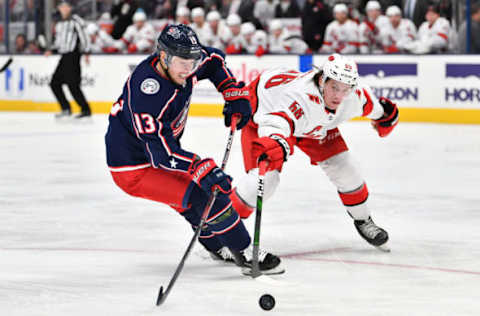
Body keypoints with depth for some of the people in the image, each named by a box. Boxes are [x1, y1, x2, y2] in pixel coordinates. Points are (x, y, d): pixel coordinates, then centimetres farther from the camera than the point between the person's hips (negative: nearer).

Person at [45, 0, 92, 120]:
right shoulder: (59, 24, 19)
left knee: (72, 85, -14)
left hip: (73, 55, -9)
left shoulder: (75, 21, -5)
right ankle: (66, 109, 14)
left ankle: (86, 110, -8)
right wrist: (51, 50, 8)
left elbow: (83, 36, -10)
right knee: (54, 83, 5)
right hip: (64, 57, 9)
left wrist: (86, 53, -16)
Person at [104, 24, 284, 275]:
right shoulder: (147, 90, -34)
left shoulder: (180, 65, -8)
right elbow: (159, 150, -39)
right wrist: (202, 169, -46)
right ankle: (245, 253, -7)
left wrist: (235, 93, 4)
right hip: (134, 168, -10)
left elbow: (214, 59, 16)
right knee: (207, 193, -19)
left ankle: (217, 247, 49)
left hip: (162, 155, 10)